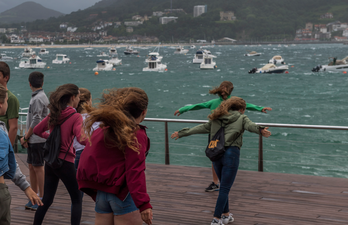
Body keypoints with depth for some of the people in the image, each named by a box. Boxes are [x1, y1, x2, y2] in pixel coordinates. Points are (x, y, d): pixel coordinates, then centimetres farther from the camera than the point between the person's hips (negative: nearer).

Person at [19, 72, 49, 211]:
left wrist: (26, 137, -12)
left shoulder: (39, 98, -15)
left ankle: (42, 199, 4)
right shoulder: (36, 97, 14)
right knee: (31, 167, 14)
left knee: (38, 168, -3)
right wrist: (26, 137, 11)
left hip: (38, 139, -9)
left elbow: (36, 121, -20)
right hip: (33, 140, 9)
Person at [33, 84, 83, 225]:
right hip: (65, 163, -6)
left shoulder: (53, 114, 6)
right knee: (76, 200, 7)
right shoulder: (75, 117, -12)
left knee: (46, 200, 14)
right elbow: (81, 139, -25)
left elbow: (37, 130, 17)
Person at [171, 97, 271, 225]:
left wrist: (182, 133, 31)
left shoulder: (217, 119, 18)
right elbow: (250, 126, -17)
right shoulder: (241, 118, 4)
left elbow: (202, 128, 21)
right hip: (231, 153, -5)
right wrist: (261, 131, -37)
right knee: (224, 188, -2)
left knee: (224, 186, 21)